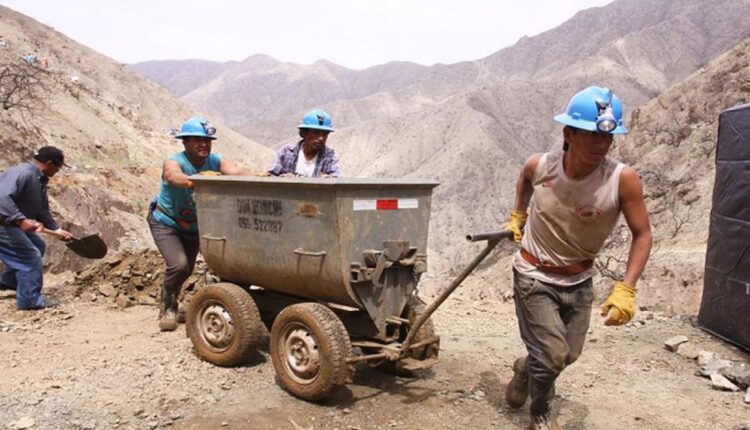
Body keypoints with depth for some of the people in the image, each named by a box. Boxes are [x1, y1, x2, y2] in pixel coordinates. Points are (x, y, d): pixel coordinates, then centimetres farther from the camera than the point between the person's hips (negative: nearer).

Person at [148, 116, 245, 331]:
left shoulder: (214, 161, -16)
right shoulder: (174, 162, -26)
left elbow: (235, 170, -37)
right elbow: (173, 176, -51)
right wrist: (194, 181, -72)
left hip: (193, 225, 5)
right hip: (165, 222, -5)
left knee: (187, 269, 15)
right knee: (179, 265, -21)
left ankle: (170, 305, 44)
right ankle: (167, 308, 6)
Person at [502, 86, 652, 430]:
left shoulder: (623, 179, -24)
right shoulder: (539, 165, -19)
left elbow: (642, 235, -14)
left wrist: (625, 289, -23)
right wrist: (517, 216, 8)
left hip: (579, 281, 2)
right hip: (534, 276, -2)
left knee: (568, 356, 14)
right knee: (552, 355, -6)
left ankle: (526, 368, 49)